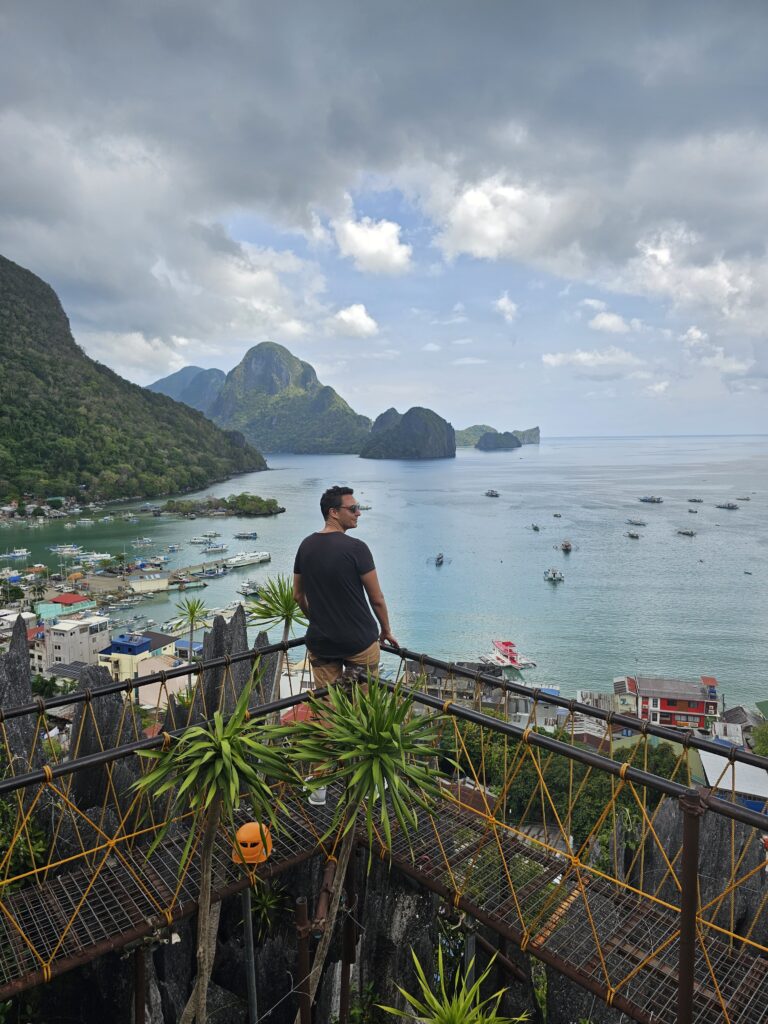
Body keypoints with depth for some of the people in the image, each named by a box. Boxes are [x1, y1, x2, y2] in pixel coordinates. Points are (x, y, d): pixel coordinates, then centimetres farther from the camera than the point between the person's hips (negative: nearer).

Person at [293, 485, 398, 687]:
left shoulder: (306, 546, 1)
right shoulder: (355, 548, -16)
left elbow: (298, 595, 11)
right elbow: (377, 599, -10)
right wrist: (386, 630, 7)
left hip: (320, 642, 5)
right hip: (359, 642, -5)